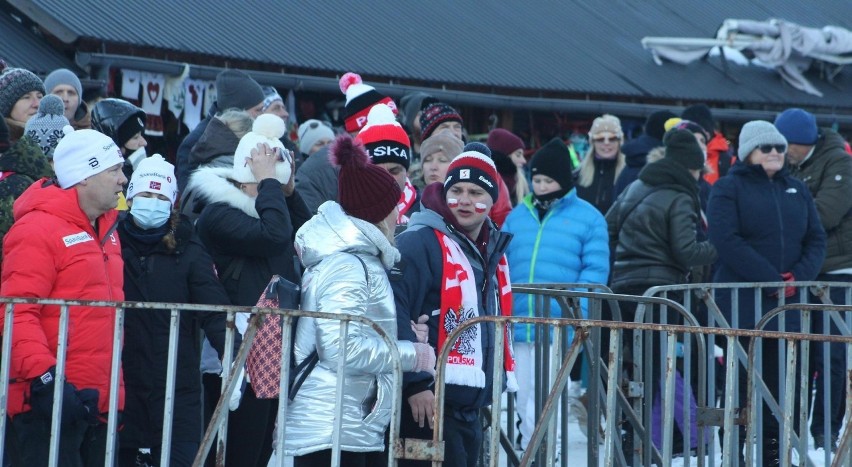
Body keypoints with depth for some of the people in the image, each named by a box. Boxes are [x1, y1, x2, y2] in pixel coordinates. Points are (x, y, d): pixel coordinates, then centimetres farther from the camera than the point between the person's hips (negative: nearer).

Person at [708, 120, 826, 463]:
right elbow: (727, 241, -12)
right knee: (743, 379, -3)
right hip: (742, 303, -5)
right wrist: (772, 279, -17)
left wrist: (800, 275, -8)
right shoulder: (729, 188, -1)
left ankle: (775, 452, 12)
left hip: (789, 303, 5)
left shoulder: (796, 190, 16)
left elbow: (816, 239, 12)